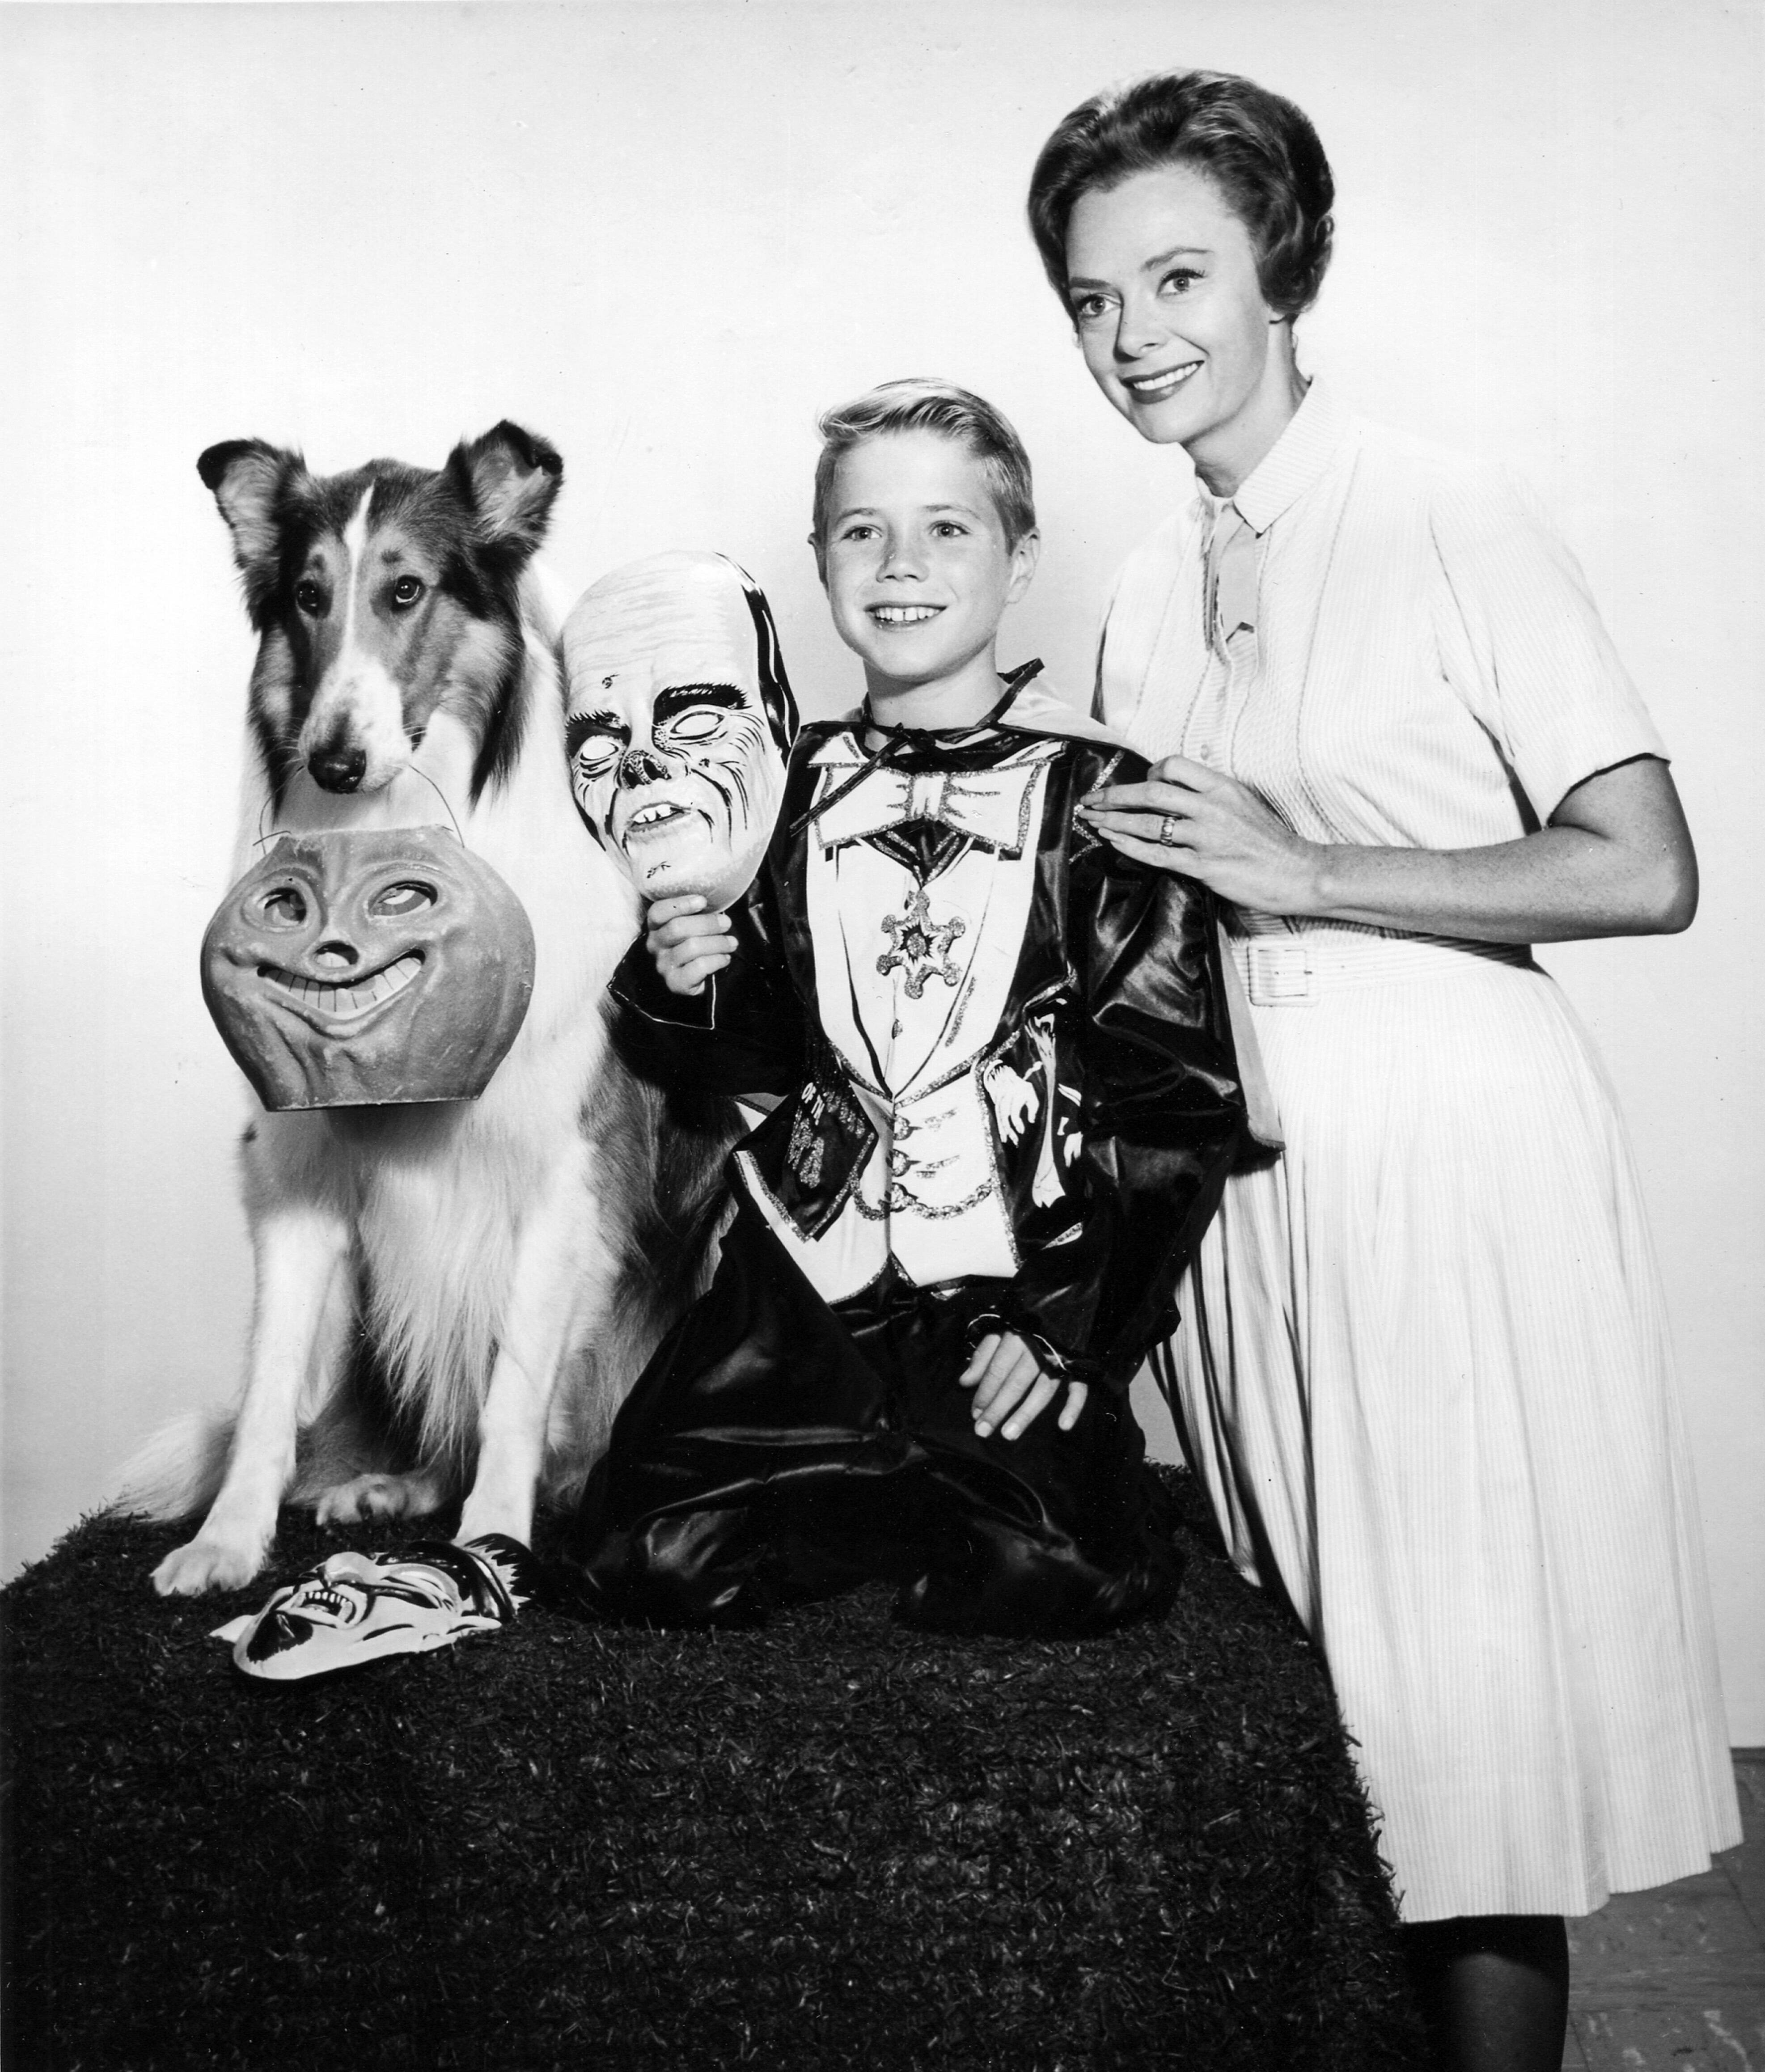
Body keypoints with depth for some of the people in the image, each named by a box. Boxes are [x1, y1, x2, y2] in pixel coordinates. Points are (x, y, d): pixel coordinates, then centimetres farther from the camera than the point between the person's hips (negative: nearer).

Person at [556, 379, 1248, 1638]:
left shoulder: (1095, 795, -4)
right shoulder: (796, 788, 8)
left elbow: (1177, 1093, -7)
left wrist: (1074, 1326, -12)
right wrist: (686, 992, -7)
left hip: (1019, 1288, -3)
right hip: (811, 1265, 4)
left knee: (1027, 1588, -20)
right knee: (643, 1563, -9)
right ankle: (923, 1506, 13)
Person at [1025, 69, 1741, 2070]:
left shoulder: (1450, 519, -7)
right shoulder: (1145, 592, 10)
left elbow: (1646, 873, -12)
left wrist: (1307, 869, -16)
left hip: (1449, 1163, -5)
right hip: (1239, 1171, 6)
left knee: (1468, 1715, 2)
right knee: (1312, 1701, 15)